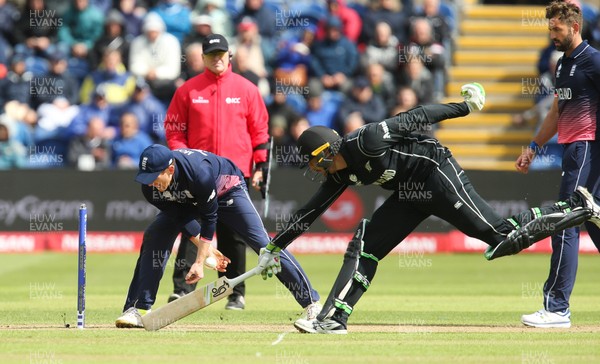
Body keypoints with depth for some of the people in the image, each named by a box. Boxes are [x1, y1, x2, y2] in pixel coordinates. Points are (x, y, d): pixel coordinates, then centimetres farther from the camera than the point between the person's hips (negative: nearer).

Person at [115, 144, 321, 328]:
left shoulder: (198, 173, -43)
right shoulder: (150, 187, -27)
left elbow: (209, 217, -30)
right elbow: (179, 217, -14)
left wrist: (200, 262, -28)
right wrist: (206, 249, -15)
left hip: (227, 189, -5)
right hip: (187, 201, 5)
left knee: (261, 243, -15)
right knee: (154, 237, -13)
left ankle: (311, 302, -10)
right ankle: (137, 309, -9)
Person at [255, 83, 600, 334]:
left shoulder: (367, 140, -23)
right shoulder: (340, 175, 4)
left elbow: (416, 118, -18)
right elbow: (311, 211, 16)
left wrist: (465, 106, -15)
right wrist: (275, 246, 19)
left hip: (438, 175, -9)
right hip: (410, 195, 9)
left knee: (504, 237, -15)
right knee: (365, 246, 0)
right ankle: (334, 318, -1)